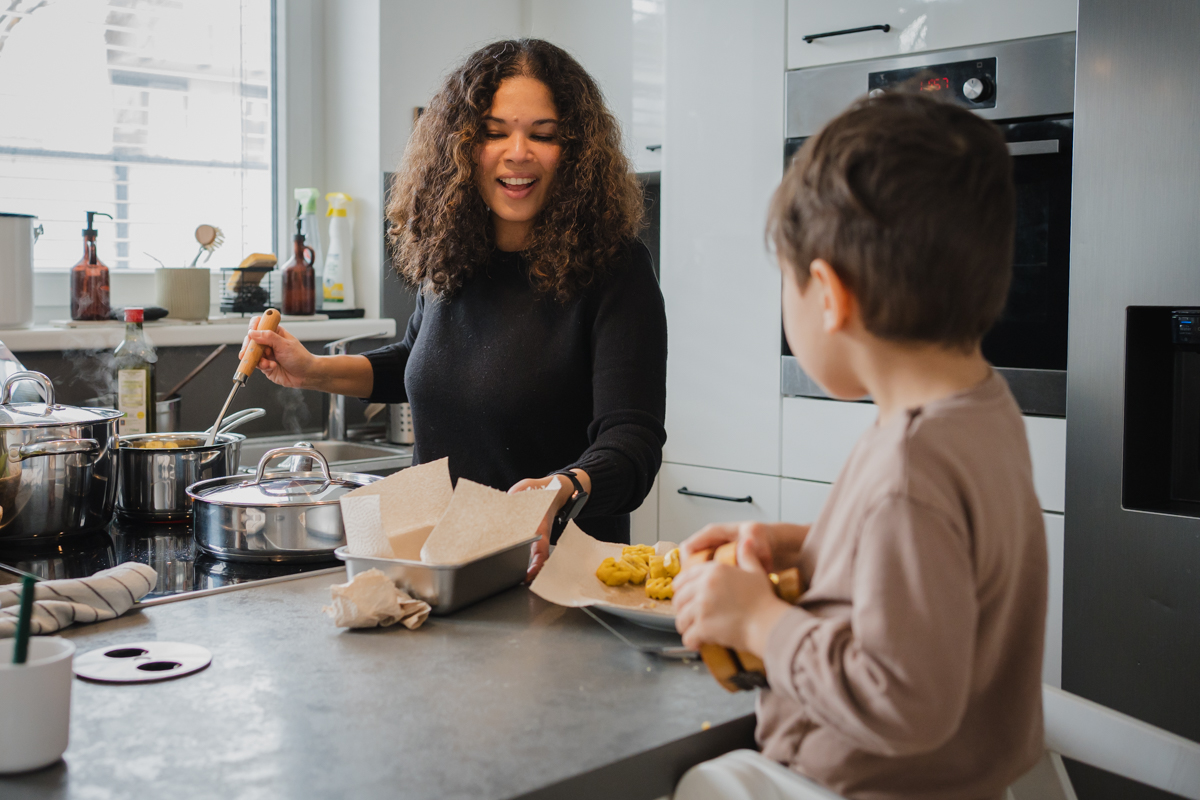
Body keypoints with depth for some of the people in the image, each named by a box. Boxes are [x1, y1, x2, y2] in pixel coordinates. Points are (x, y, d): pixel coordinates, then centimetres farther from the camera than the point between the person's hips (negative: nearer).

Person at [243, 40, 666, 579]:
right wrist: (312, 372, 14)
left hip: (554, 569, -5)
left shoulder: (612, 267, -11)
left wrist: (561, 492, -40)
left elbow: (632, 441, -20)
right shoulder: (450, 256, 6)